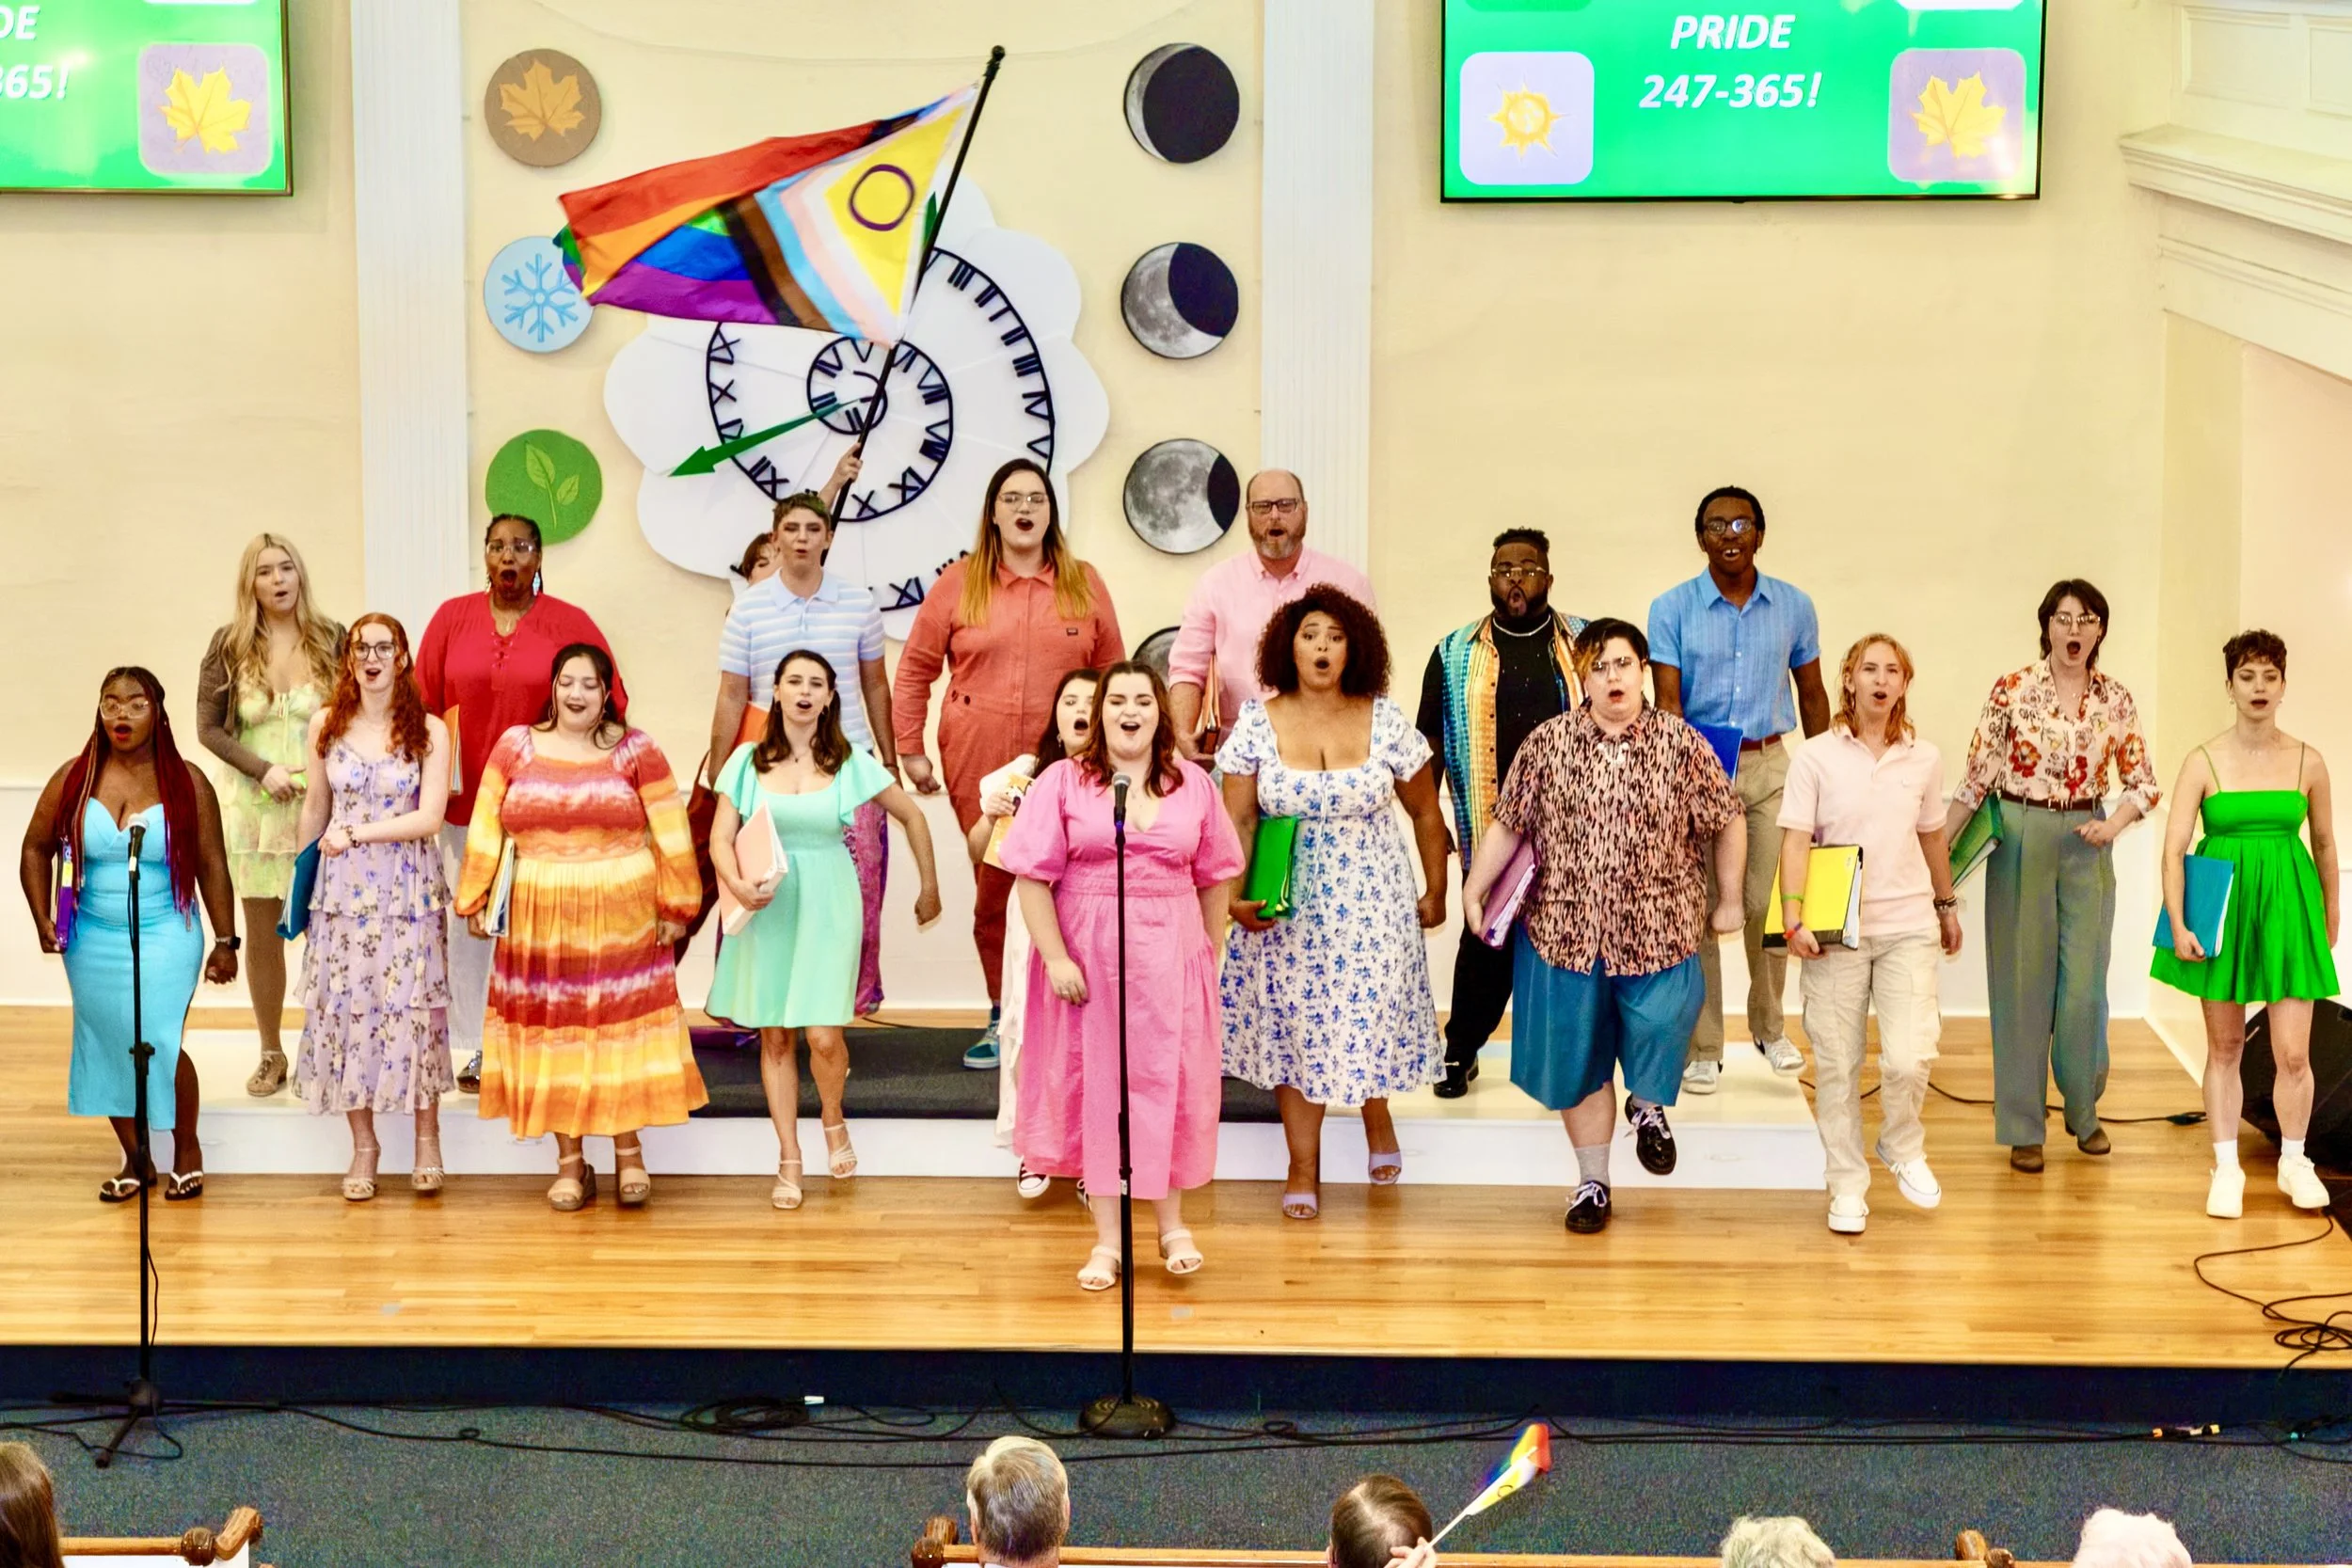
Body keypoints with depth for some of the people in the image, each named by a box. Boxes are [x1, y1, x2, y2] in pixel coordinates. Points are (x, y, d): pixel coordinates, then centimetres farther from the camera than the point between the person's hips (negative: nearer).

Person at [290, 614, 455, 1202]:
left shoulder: (428, 732, -3)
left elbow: (430, 817, -10)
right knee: (346, 1008, 2)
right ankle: (363, 1143, 13)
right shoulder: (326, 727, 4)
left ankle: (427, 1137, 14)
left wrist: (355, 834, -12)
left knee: (413, 1007, -1)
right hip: (342, 889, 2)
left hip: (409, 888, -2)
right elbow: (314, 811, 12)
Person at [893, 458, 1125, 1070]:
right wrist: (910, 749, 5)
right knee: (995, 887, 1)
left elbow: (1112, 673, 13)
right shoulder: (960, 583, 6)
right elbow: (914, 669, 9)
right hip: (980, 766, 0)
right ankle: (1004, 1018, 13)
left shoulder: (1084, 584, 9)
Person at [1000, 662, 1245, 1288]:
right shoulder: (1063, 782, -2)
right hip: (1088, 960, -1)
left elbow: (1214, 879, 8)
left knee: (1167, 1087, 7)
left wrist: (1211, 955, 5)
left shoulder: (1194, 785, 5)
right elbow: (1034, 877, -6)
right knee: (1096, 1089, 4)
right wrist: (1055, 957, -13)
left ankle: (1173, 1225, 24)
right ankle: (1107, 1241, 12)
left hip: (1171, 959, 2)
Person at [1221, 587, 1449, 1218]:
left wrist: (1435, 893, 8)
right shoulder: (1258, 724, -3)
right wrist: (1236, 895, -17)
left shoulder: (1385, 721, -4)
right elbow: (1238, 819, -4)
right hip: (1288, 908, 0)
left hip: (1371, 904, 0)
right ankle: (1303, 1165, 14)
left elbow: (1426, 812, 6)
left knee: (1369, 1019, 3)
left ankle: (1377, 1111, 36)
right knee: (1294, 1025, 3)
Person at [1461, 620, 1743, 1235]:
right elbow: (1508, 823, 6)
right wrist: (1475, 886, 0)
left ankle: (1648, 1107, 24)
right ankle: (1592, 1181, 22)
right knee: (1577, 1058, 7)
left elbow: (1728, 821, 5)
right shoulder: (1547, 743, 1)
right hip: (1566, 931, 1)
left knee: (1657, 1032, -12)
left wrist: (1730, 898, 5)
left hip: (1657, 931, -1)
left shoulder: (1682, 744, -2)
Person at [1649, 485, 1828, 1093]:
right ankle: (1703, 1048, 9)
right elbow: (1667, 701, -8)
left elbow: (1812, 695, 14)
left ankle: (1769, 1027, 22)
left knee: (1768, 904, 0)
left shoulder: (1793, 606, 5)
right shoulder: (1672, 609, -2)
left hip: (1769, 767, 2)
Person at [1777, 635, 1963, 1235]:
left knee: (1907, 1058, -11)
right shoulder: (1817, 757, -3)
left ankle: (1902, 1147, 19)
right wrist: (1793, 917, -17)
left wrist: (1947, 904, 28)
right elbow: (1796, 842, -7)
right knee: (1837, 1064, 3)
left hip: (1908, 926, 1)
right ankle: (1847, 1186, 17)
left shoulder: (1924, 759, 5)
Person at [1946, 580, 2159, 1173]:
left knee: (2084, 985, 3)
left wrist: (2115, 824, -12)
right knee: (2023, 981, 2)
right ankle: (2023, 1128, 10)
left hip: (2085, 846, 2)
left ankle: (2083, 1110, 24)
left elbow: (2143, 784, 7)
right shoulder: (2012, 690, -5)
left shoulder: (2116, 700, 3)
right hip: (2020, 840, -2)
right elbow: (1977, 777, -4)